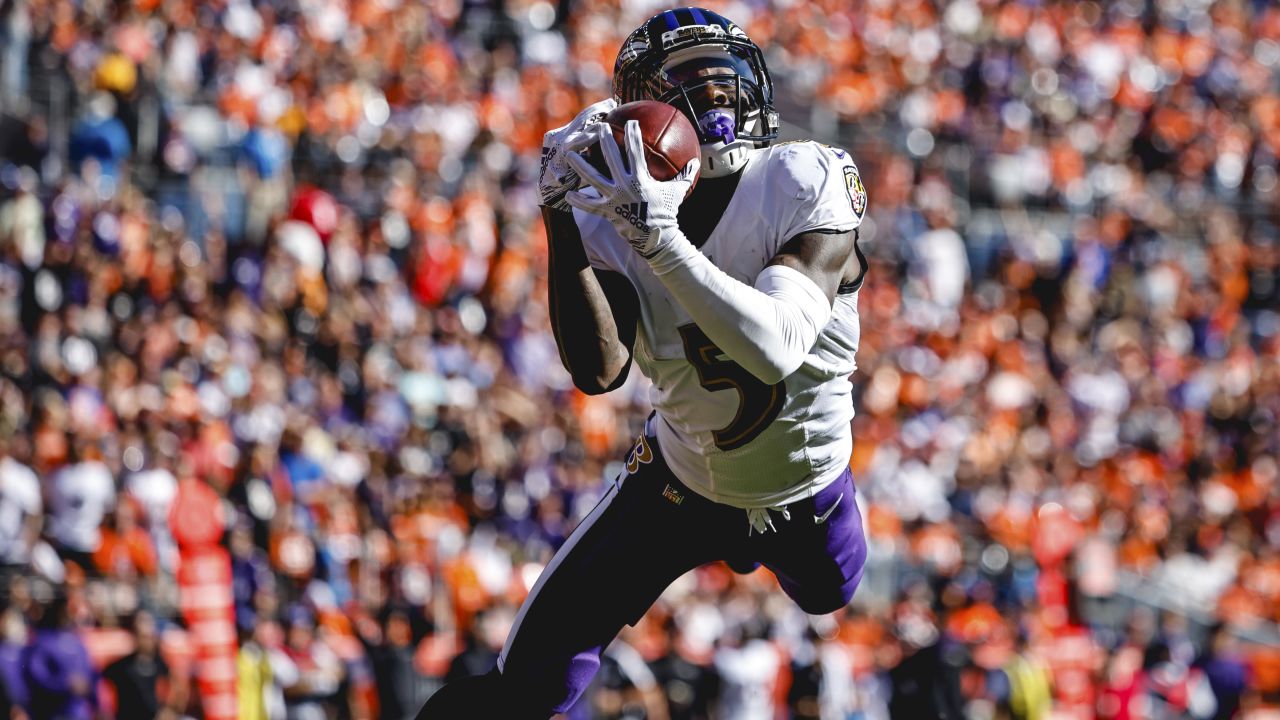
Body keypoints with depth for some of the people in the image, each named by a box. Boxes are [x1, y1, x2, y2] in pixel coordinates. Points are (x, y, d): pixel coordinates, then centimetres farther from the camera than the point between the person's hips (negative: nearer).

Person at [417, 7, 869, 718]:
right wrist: (562, 221, -43)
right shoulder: (616, 214, -20)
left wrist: (660, 238, -52)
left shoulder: (807, 185, -28)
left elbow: (777, 350, -42)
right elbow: (599, 371, -34)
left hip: (805, 488, 0)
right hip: (679, 479, 0)